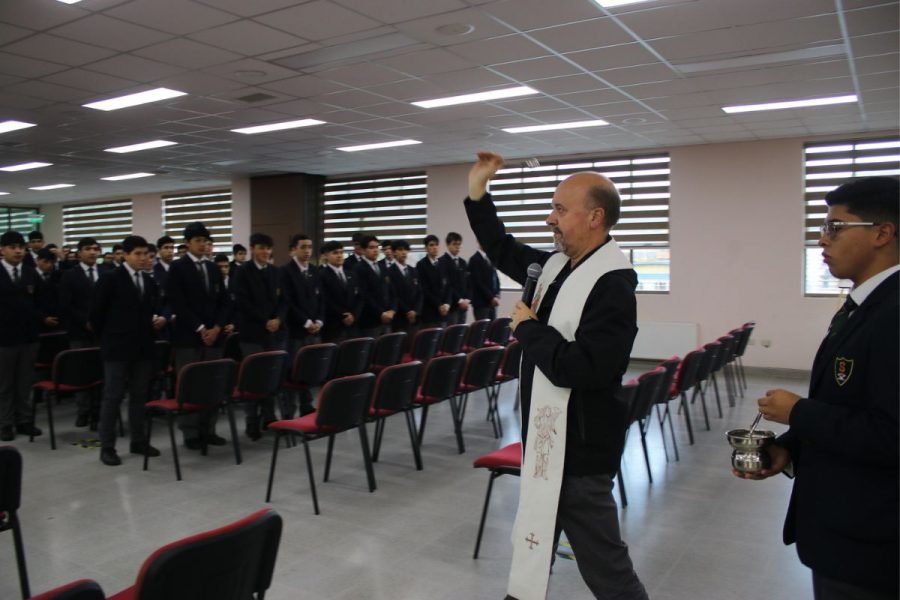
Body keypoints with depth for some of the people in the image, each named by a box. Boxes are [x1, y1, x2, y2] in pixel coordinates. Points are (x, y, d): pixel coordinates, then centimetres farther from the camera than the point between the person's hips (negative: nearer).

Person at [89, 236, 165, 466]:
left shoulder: (150, 281, 11)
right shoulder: (111, 278, -6)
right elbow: (96, 312, -4)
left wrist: (158, 320, -3)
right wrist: (106, 338, 0)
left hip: (143, 347, 5)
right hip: (118, 347, -5)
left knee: (140, 395, 11)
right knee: (113, 396, 0)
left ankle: (139, 441, 21)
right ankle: (107, 447, 8)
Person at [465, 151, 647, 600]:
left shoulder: (611, 284, -23)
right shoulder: (557, 266, 5)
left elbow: (583, 368, -32)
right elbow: (503, 250, 20)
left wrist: (528, 327, -19)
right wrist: (477, 191, 11)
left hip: (577, 447, -9)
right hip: (546, 438, 9)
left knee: (603, 563, 3)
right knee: (534, 541, 25)